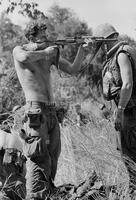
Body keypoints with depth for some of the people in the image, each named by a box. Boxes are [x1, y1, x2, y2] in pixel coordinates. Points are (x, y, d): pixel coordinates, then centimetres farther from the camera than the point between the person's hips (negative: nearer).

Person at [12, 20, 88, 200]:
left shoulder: (51, 52, 15)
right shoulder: (19, 50, 0)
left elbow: (73, 70, 14)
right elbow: (25, 58, -25)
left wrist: (82, 48, 2)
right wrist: (45, 52, -11)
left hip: (51, 111, 7)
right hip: (35, 110, -7)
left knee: (52, 157, 8)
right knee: (39, 158, -13)